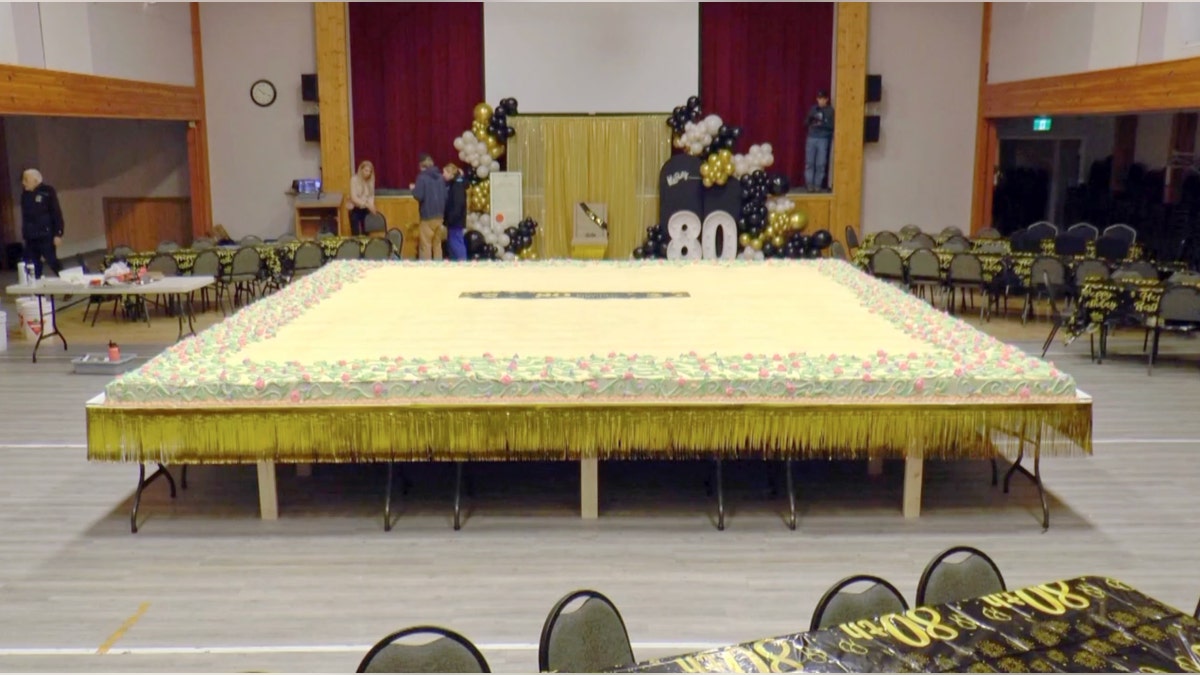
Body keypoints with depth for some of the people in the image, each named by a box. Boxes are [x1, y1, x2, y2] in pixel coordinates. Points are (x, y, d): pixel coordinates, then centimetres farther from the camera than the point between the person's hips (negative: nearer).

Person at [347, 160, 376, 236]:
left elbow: (371, 195, 1)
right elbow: (353, 198, -20)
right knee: (355, 234, -3)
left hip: (366, 210, 4)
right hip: (355, 210, -4)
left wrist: (371, 206, -19)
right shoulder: (354, 179, -14)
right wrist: (366, 204, -28)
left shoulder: (371, 180, 0)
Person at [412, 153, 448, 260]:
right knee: (437, 244, 12)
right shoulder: (440, 176, 8)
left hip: (428, 216, -6)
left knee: (426, 245, -2)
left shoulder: (422, 177, -10)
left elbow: (419, 196, -16)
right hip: (440, 215, 6)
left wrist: (413, 189, 3)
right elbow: (446, 195, 10)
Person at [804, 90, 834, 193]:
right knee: (809, 162, -1)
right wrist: (810, 121, -11)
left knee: (821, 164, -4)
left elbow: (832, 125, -4)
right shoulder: (813, 109, 9)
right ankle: (809, 184, 3)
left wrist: (822, 124, -18)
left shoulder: (830, 111, 1)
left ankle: (818, 185, 2)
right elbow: (806, 122, 11)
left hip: (823, 139, -2)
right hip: (811, 138, 3)